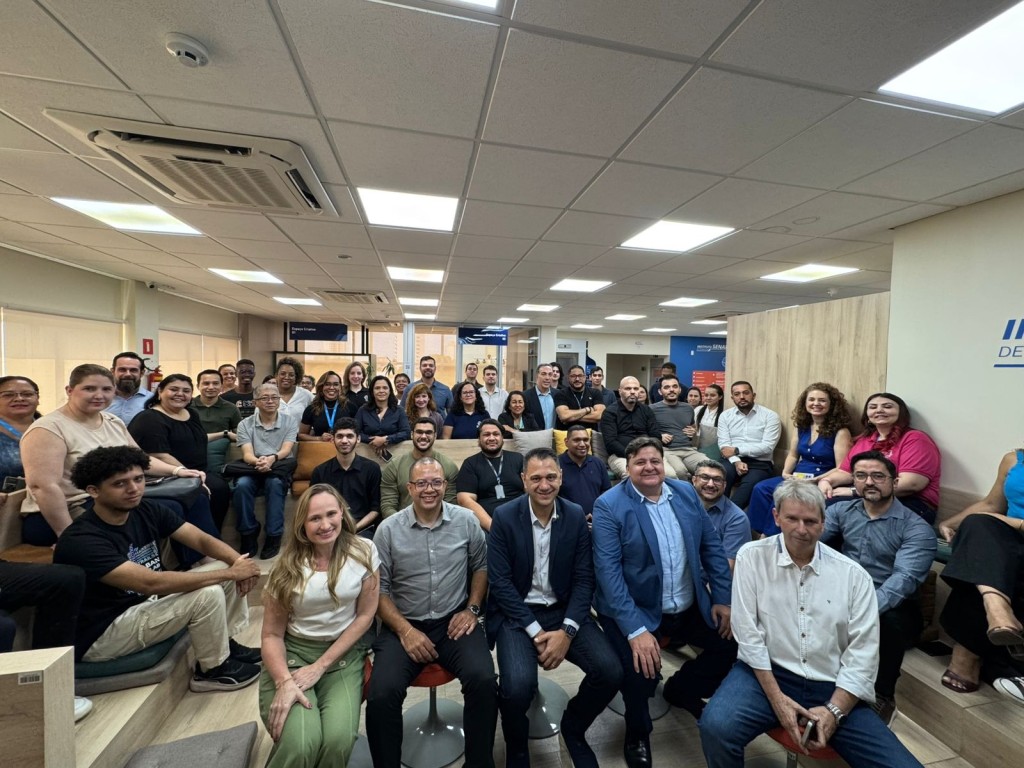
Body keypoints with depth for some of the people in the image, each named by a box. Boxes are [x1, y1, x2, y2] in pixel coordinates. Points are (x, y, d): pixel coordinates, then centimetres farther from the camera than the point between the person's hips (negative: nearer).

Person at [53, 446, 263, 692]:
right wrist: (232, 572, -31)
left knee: (228, 569, -3)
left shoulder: (148, 511, -6)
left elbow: (202, 540, -6)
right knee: (208, 594, -25)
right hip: (101, 634, -7)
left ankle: (226, 643, 13)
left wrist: (238, 562, -27)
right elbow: (152, 582, -35)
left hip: (145, 602, 8)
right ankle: (213, 670, 0)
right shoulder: (81, 541, -27)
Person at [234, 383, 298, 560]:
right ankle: (249, 533, -13)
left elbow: (286, 450, -10)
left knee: (275, 483, -35)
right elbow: (247, 454, -9)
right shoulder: (245, 424, 4)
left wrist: (272, 458, -34)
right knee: (242, 484, -31)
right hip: (253, 469, 2)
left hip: (280, 469, -1)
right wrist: (258, 462, -34)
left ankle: (274, 536, -23)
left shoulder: (290, 421, 3)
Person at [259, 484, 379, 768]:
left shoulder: (364, 552, -8)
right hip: (292, 653, 0)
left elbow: (365, 615, -4)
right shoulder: (288, 566, -5)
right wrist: (285, 682, -20)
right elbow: (272, 634, -3)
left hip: (342, 653, 0)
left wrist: (320, 666, -9)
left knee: (339, 740, -25)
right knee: (299, 744, -26)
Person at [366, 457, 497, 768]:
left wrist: (472, 609, 0)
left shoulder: (466, 521, -2)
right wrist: (405, 630, -11)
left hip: (454, 621, 0)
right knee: (381, 694, -22)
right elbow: (378, 588, -1)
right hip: (404, 625, 0)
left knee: (483, 679, -22)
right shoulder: (388, 529, -5)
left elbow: (481, 566, 11)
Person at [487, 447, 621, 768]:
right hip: (517, 613, -2)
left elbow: (583, 579, -2)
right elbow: (500, 581, -11)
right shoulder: (504, 516, -11)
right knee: (518, 684, -26)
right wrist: (535, 631, -16)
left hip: (565, 611, 3)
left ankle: (573, 726, 17)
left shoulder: (576, 516, -3)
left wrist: (567, 631, -14)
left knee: (610, 672, -16)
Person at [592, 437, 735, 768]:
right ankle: (638, 735, 13)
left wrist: (723, 598, 1)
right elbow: (608, 571, -21)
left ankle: (681, 690, 30)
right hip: (635, 612, -5)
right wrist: (636, 629, -26)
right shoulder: (609, 505, -16)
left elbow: (712, 546, 7)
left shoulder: (686, 492, 1)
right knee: (640, 676, -24)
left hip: (692, 607, 6)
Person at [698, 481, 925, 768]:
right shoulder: (752, 557, -5)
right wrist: (776, 697, -12)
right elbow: (747, 631, -7)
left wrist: (834, 710, -10)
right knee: (715, 727, -25)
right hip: (767, 672, -2)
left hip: (832, 686, 2)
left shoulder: (853, 574, 1)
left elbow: (863, 652, -1)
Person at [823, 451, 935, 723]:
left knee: (888, 621, -36)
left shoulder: (916, 528, -9)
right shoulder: (842, 511, 4)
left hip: (889, 605, -3)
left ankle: (883, 698, -7)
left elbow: (904, 578, -25)